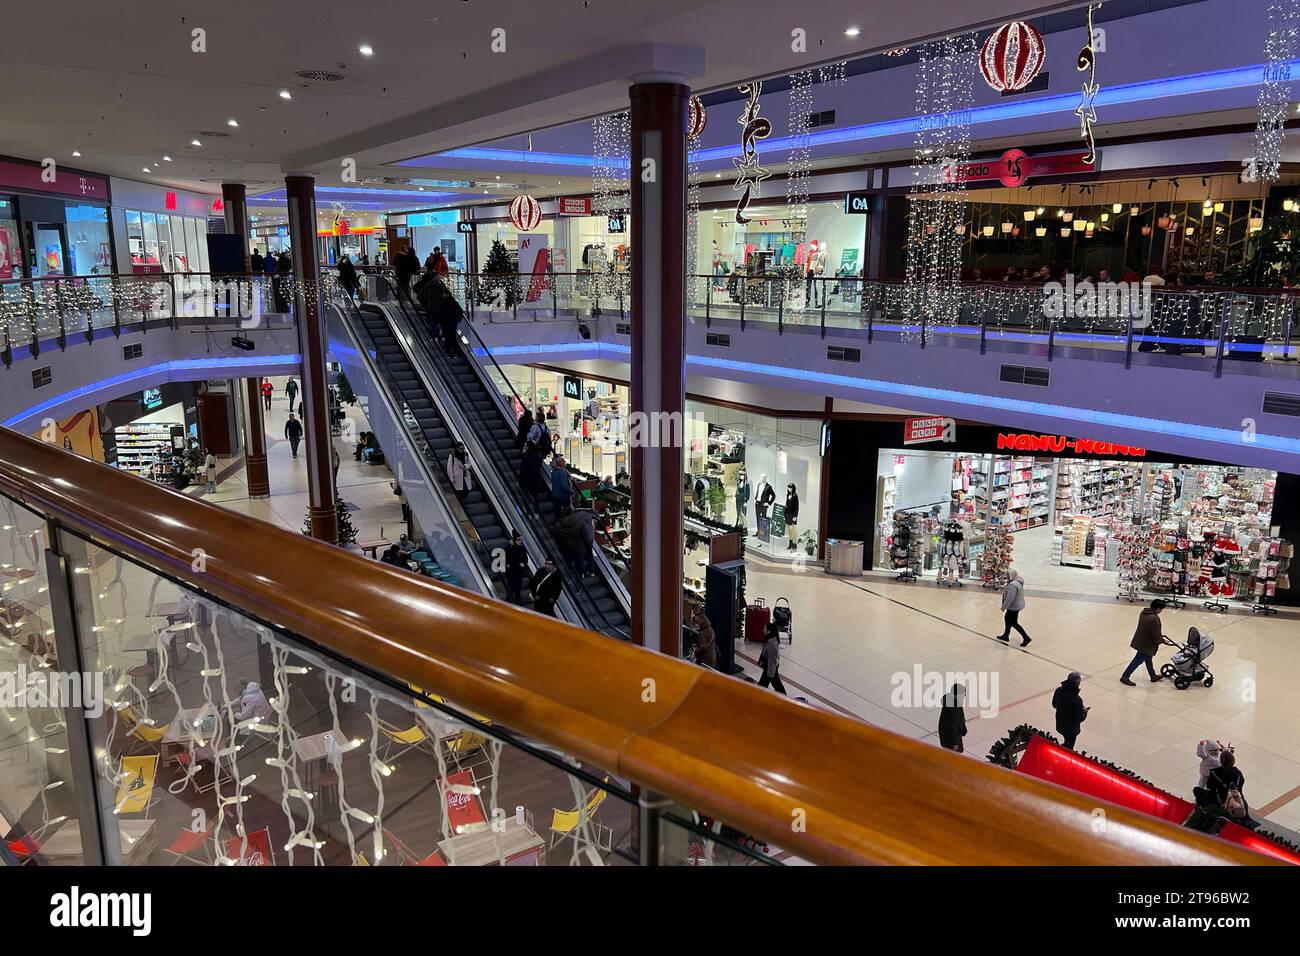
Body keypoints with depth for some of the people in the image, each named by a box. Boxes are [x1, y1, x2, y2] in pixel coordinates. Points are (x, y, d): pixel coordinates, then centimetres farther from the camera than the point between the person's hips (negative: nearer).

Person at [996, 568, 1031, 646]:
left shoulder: (1012, 585, -27)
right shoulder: (1018, 582, 7)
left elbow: (1010, 598, -31)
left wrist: (1004, 606, -23)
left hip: (1014, 607, -11)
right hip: (1017, 605, 11)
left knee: (1014, 623, -1)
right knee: (1007, 618, 21)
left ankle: (1026, 638, 2)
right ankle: (1006, 636, 31)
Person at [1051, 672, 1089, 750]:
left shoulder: (1058, 691, -15)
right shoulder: (1076, 699, -35)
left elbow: (1054, 705, 2)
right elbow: (1080, 718, -25)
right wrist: (1085, 711, -7)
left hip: (1060, 725, 6)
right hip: (1071, 728, -6)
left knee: (1067, 743, 31)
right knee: (1068, 748, 16)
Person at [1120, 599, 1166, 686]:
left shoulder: (1143, 613, 0)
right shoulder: (1155, 618, -28)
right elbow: (1156, 636, -22)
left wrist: (1160, 634, 24)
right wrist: (1163, 641, -2)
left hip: (1139, 641, 9)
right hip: (1146, 644, -9)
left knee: (1148, 659, 24)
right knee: (1137, 661, 3)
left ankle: (1153, 676, 42)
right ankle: (1125, 677, 11)